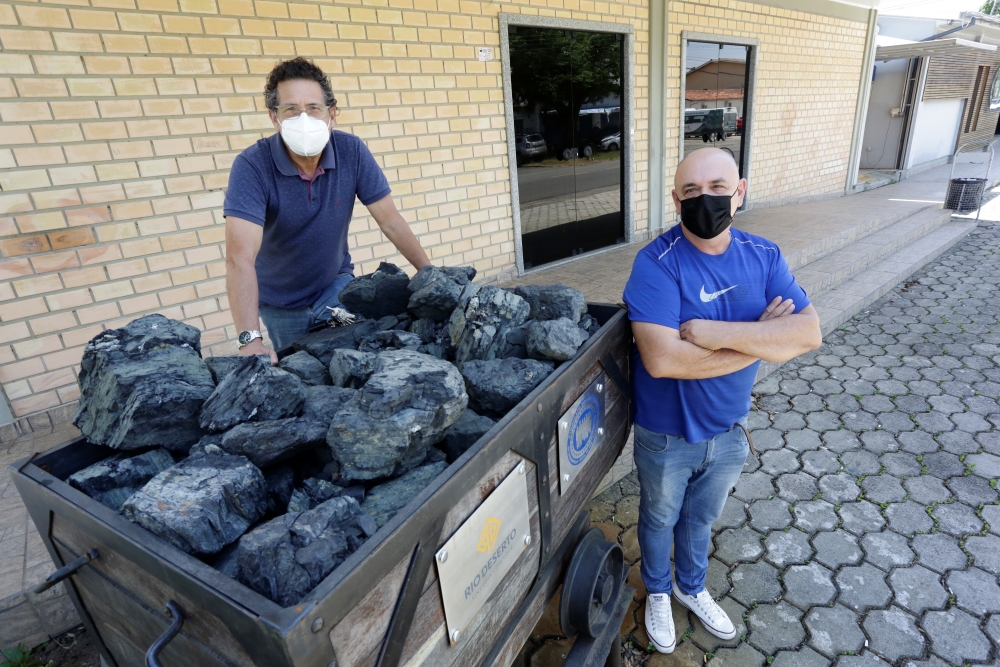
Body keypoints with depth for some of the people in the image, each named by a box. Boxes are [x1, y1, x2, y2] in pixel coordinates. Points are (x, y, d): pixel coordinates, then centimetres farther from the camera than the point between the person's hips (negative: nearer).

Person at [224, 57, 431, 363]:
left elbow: (390, 221, -11)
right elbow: (240, 257, -35)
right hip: (279, 303, -1)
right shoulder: (252, 166, -25)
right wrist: (250, 341, -44)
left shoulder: (352, 151, -17)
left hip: (336, 285, 1)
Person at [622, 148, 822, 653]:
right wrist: (760, 340, -25)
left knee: (701, 519, 28)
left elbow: (809, 332, -18)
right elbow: (661, 359, -35)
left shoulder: (764, 256, -7)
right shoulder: (656, 263, -25)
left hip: (729, 432, 4)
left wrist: (716, 333, -31)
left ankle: (691, 587, 57)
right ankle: (658, 592, 52)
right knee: (660, 520, 22)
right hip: (667, 437, -4)